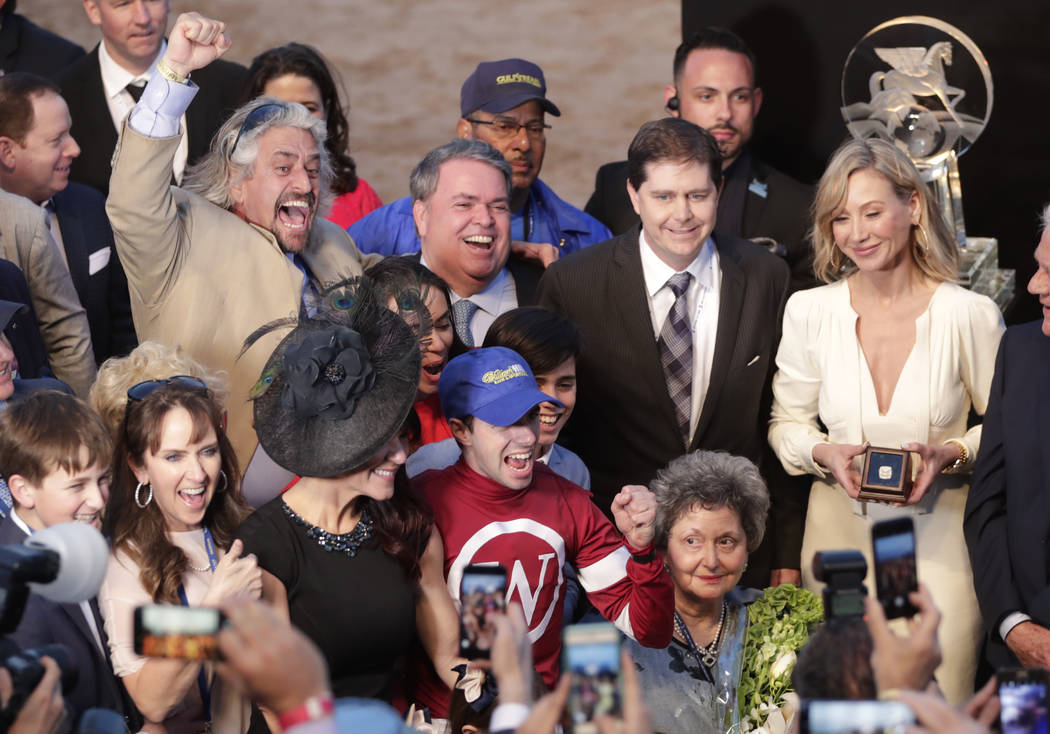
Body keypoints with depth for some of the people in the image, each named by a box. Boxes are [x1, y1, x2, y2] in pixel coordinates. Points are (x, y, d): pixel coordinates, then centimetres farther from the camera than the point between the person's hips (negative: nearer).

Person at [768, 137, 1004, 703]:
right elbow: (786, 424, 10)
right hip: (839, 533, 2)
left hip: (940, 535, -2)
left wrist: (952, 453, -14)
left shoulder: (970, 315, -7)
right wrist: (823, 453, -11)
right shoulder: (809, 312, -1)